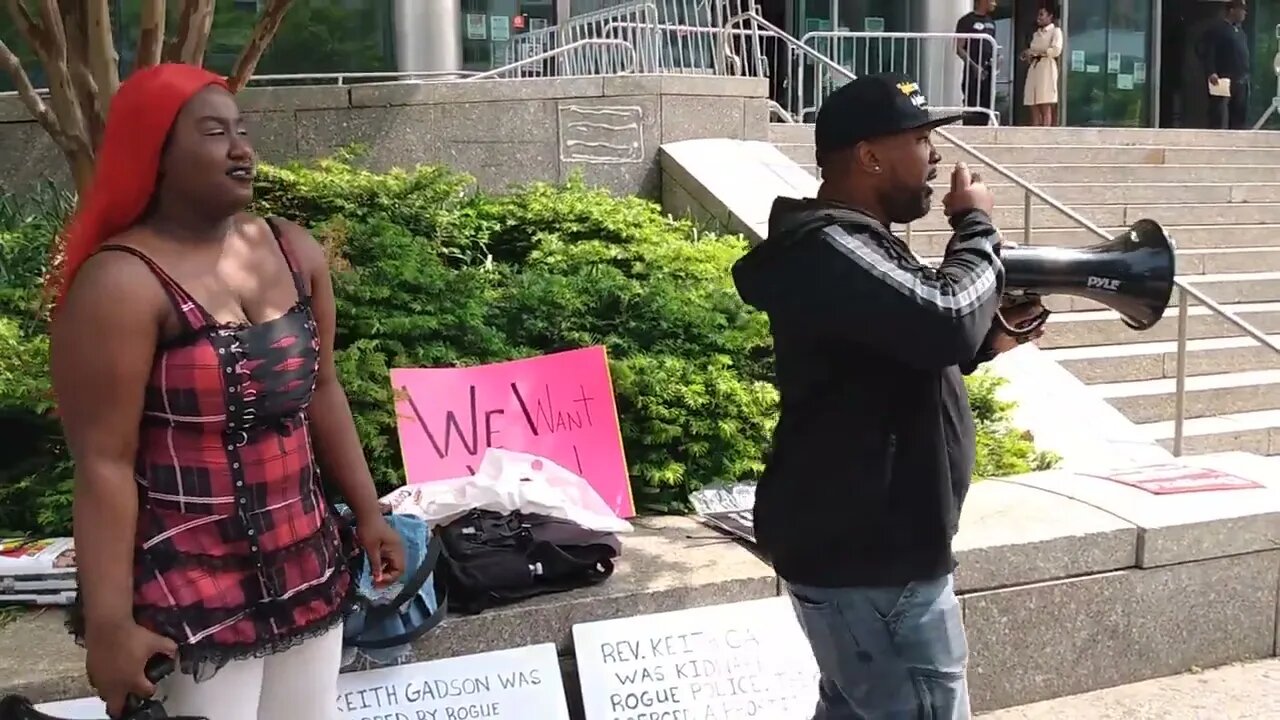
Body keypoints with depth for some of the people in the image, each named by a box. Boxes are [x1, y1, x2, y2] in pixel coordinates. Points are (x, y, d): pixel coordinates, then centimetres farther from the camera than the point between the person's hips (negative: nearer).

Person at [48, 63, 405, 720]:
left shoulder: (294, 251, 5)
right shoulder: (122, 283, -14)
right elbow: (104, 463, -16)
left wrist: (368, 511, 14)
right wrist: (111, 623, -17)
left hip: (307, 566, 6)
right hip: (188, 592, -6)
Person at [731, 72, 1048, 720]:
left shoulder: (854, 242, 14)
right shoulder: (826, 249, -20)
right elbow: (947, 320, -31)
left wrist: (988, 341, 6)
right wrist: (976, 224, -13)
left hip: (859, 540, 11)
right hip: (869, 557, -11)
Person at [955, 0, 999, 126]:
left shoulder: (991, 22, 17)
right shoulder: (967, 21, -4)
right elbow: (959, 48, -8)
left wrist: (995, 59, 4)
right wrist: (973, 65, -18)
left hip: (988, 71, 7)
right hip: (973, 72, -7)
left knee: (986, 109, 6)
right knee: (972, 108, -12)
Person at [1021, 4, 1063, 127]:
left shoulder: (1055, 31, 3)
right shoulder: (1036, 34, 23)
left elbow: (1056, 51, -11)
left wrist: (1035, 52, -10)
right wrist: (1027, 55, -1)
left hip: (1047, 70, -6)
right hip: (1033, 70, 6)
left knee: (1046, 108, -11)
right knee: (1034, 109, -1)